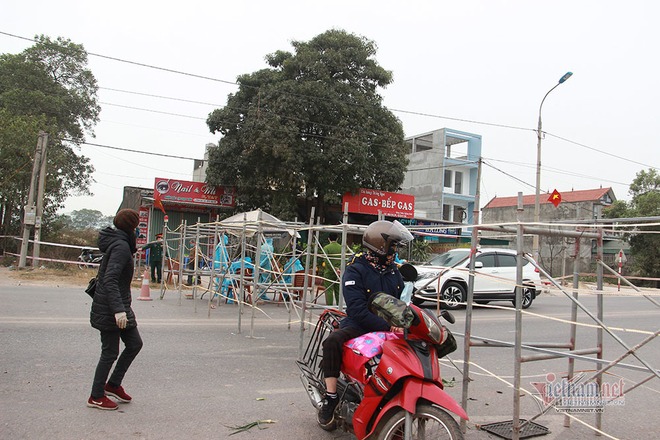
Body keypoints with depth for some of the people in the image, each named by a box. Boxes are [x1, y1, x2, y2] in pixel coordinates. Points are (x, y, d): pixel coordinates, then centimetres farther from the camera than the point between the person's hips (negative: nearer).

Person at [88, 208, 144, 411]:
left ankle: (113, 384, 28)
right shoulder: (121, 246, -20)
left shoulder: (117, 243, 10)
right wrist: (118, 309, -33)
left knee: (135, 343, 15)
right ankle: (96, 397, 18)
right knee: (110, 353, 2)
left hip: (118, 306, 10)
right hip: (110, 310, -10)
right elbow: (110, 280, -28)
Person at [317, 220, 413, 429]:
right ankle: (331, 396, -18)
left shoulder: (393, 271, 13)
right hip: (358, 326, -6)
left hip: (389, 327, 6)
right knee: (333, 341, -32)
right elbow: (357, 309, -20)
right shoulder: (355, 270, -9)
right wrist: (387, 326, -30)